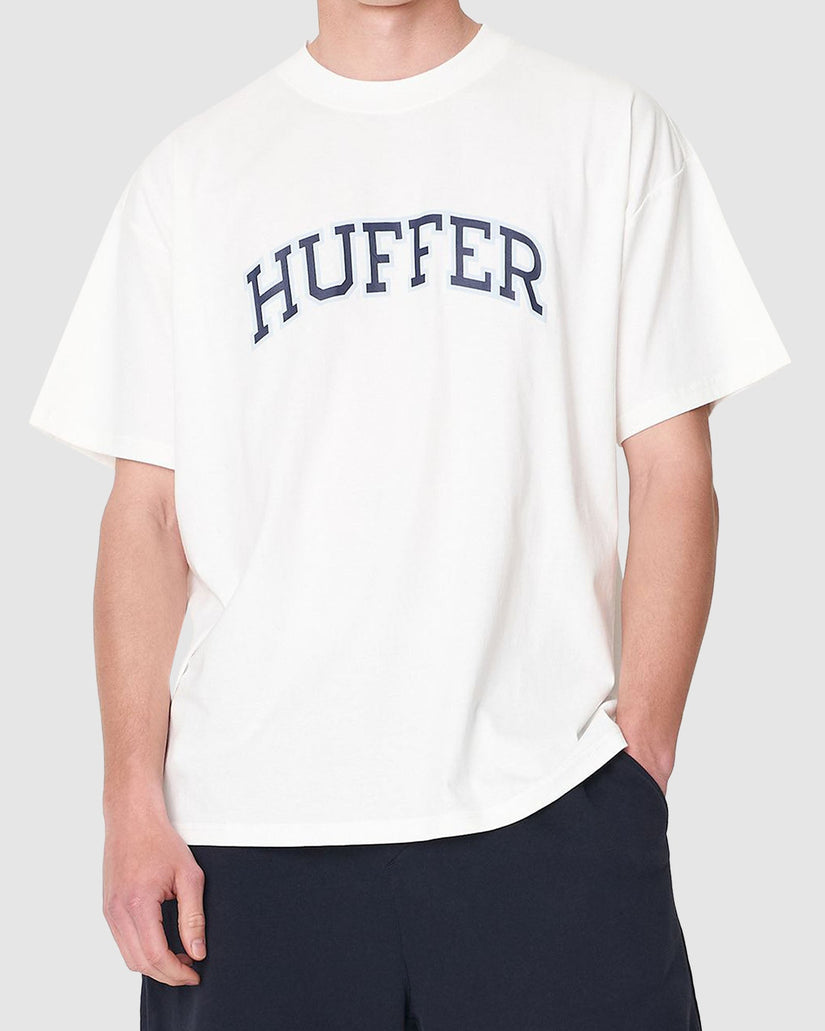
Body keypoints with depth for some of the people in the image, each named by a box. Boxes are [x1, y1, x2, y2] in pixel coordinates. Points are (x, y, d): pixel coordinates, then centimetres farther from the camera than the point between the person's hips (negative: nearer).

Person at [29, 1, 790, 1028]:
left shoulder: (611, 129, 8)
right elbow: (147, 511, 7)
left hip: (549, 808, -1)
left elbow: (673, 476, 4)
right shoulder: (192, 171, 11)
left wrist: (641, 755, -3)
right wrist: (134, 799, 0)